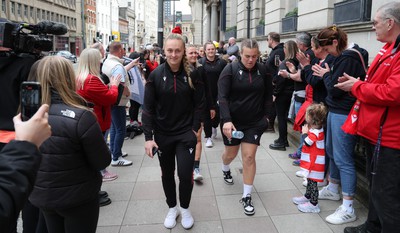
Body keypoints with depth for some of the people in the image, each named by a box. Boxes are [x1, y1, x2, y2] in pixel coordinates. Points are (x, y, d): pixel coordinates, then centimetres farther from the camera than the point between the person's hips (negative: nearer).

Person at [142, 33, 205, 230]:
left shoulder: (192, 74, -6)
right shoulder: (156, 75, -7)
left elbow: (199, 104, 1)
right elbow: (148, 108, -7)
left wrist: (195, 129, -6)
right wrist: (148, 136, -11)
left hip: (186, 133, -1)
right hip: (163, 134, 1)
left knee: (185, 174, -2)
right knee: (167, 174, 14)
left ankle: (185, 208, 26)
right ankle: (172, 208, 37)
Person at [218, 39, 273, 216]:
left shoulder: (263, 70, -3)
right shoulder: (230, 69, -13)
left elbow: (268, 95, 9)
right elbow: (222, 97, -19)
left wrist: (265, 115, 2)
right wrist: (226, 120, -30)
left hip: (254, 122, 1)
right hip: (232, 121, -1)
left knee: (249, 157, -1)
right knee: (231, 153, 17)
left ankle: (247, 197, 12)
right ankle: (225, 170, 54)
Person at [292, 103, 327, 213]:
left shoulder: (315, 132, -24)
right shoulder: (317, 129, 8)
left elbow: (307, 142, -22)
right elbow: (309, 142, 13)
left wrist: (305, 132, -8)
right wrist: (307, 131, 3)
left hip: (314, 162, -10)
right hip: (311, 161, 10)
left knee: (312, 181, -2)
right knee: (310, 180, 22)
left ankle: (313, 204, 6)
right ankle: (307, 197, 38)